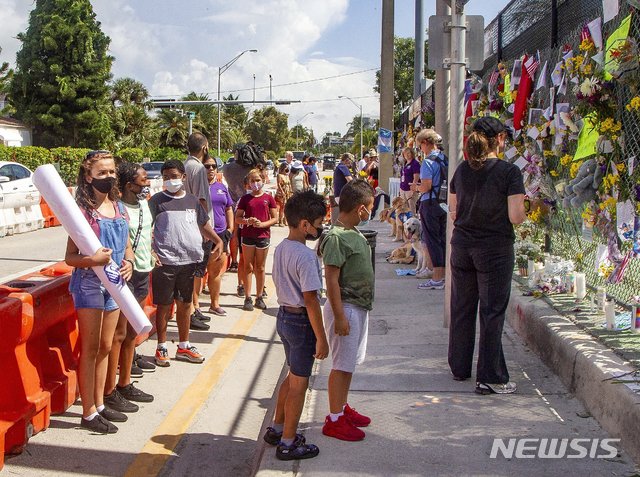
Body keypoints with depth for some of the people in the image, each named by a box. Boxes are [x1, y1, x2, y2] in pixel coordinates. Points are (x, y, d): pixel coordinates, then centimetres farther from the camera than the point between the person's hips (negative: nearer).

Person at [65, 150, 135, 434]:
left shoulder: (119, 208, 7)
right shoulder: (82, 210, -13)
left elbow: (127, 246, 16)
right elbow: (70, 257, -13)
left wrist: (128, 262, -5)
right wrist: (92, 259, -31)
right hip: (89, 284, -7)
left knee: (105, 347, 15)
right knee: (90, 349, 0)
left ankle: (99, 405, 28)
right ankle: (88, 414, 10)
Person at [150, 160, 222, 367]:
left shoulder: (192, 201, 12)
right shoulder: (157, 201, -3)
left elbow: (204, 225, 21)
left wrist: (218, 241, 7)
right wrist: (152, 252, -20)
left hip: (189, 261, 5)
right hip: (165, 262, -5)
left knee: (185, 303, 14)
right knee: (164, 305, 4)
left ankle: (184, 346, 27)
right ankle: (162, 348, 17)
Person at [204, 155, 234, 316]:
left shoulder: (221, 187, 14)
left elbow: (229, 209, 20)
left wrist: (230, 229, 11)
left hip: (220, 234, 6)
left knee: (216, 271, 15)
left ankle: (215, 304, 29)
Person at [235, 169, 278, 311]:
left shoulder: (268, 198, 2)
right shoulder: (245, 199, 3)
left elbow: (275, 218, 1)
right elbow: (237, 218, 4)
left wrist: (262, 224, -14)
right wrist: (247, 221, -15)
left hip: (263, 236, 0)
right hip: (247, 236, 0)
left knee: (260, 268, 8)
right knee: (248, 267, 4)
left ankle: (259, 298, 17)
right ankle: (248, 298, 7)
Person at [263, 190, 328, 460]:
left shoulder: (280, 249, 4)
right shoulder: (306, 256, -23)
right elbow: (311, 300, -23)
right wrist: (321, 338, -17)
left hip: (284, 316, 9)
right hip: (301, 321, -9)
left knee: (292, 377, 23)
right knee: (299, 384, 4)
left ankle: (277, 429, 34)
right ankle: (288, 444, 15)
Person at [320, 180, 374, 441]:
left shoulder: (353, 232, 8)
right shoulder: (336, 238, -21)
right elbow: (331, 279, -22)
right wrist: (339, 316, -22)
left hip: (359, 307, 9)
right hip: (346, 308, -9)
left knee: (349, 363, 18)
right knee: (342, 365, -1)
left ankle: (343, 407, 32)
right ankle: (334, 420, 10)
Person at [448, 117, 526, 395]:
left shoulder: (462, 170, 4)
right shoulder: (509, 172, -12)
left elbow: (453, 212, 7)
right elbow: (515, 217, -15)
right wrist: (525, 215, 6)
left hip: (462, 245, 5)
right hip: (495, 249, -5)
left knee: (462, 309, 15)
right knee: (492, 313, 2)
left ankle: (459, 368, 27)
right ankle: (490, 378, 6)